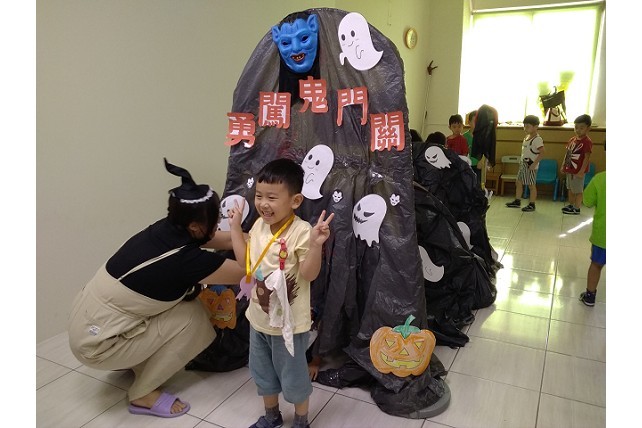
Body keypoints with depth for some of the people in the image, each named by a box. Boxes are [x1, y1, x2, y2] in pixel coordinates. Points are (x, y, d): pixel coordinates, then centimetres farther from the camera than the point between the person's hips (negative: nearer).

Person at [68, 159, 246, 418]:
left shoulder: (168, 230, -4)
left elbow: (225, 240, 5)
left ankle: (132, 362, 24)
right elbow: (244, 271, -17)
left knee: (184, 302, 8)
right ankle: (143, 395, 6)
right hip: (96, 344, -8)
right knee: (193, 318, -8)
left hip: (87, 320, 8)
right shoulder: (185, 258, -27)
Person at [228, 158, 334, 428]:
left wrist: (316, 245, -41)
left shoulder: (301, 232, -25)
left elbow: (310, 274, -25)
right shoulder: (258, 225, -3)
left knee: (293, 375, 14)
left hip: (289, 321, -7)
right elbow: (245, 261, 7)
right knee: (262, 371, 25)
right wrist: (236, 227, 4)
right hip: (259, 316, 7)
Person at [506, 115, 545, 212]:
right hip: (523, 164, 9)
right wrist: (522, 161, 13)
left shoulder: (537, 139, -17)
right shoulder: (526, 137, 9)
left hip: (531, 166, -9)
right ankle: (517, 201, 25)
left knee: (531, 185, 0)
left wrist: (534, 163, -23)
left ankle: (532, 205, 10)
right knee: (518, 182, 13)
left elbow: (542, 152, -23)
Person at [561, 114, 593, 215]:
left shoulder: (587, 142, -16)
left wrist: (582, 171, -20)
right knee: (570, 189, 19)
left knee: (578, 190, 3)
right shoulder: (572, 140, 7)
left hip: (578, 171, -8)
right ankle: (570, 205, 32)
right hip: (569, 170, 8)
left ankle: (576, 208, 12)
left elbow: (587, 158, -18)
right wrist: (563, 166, 13)